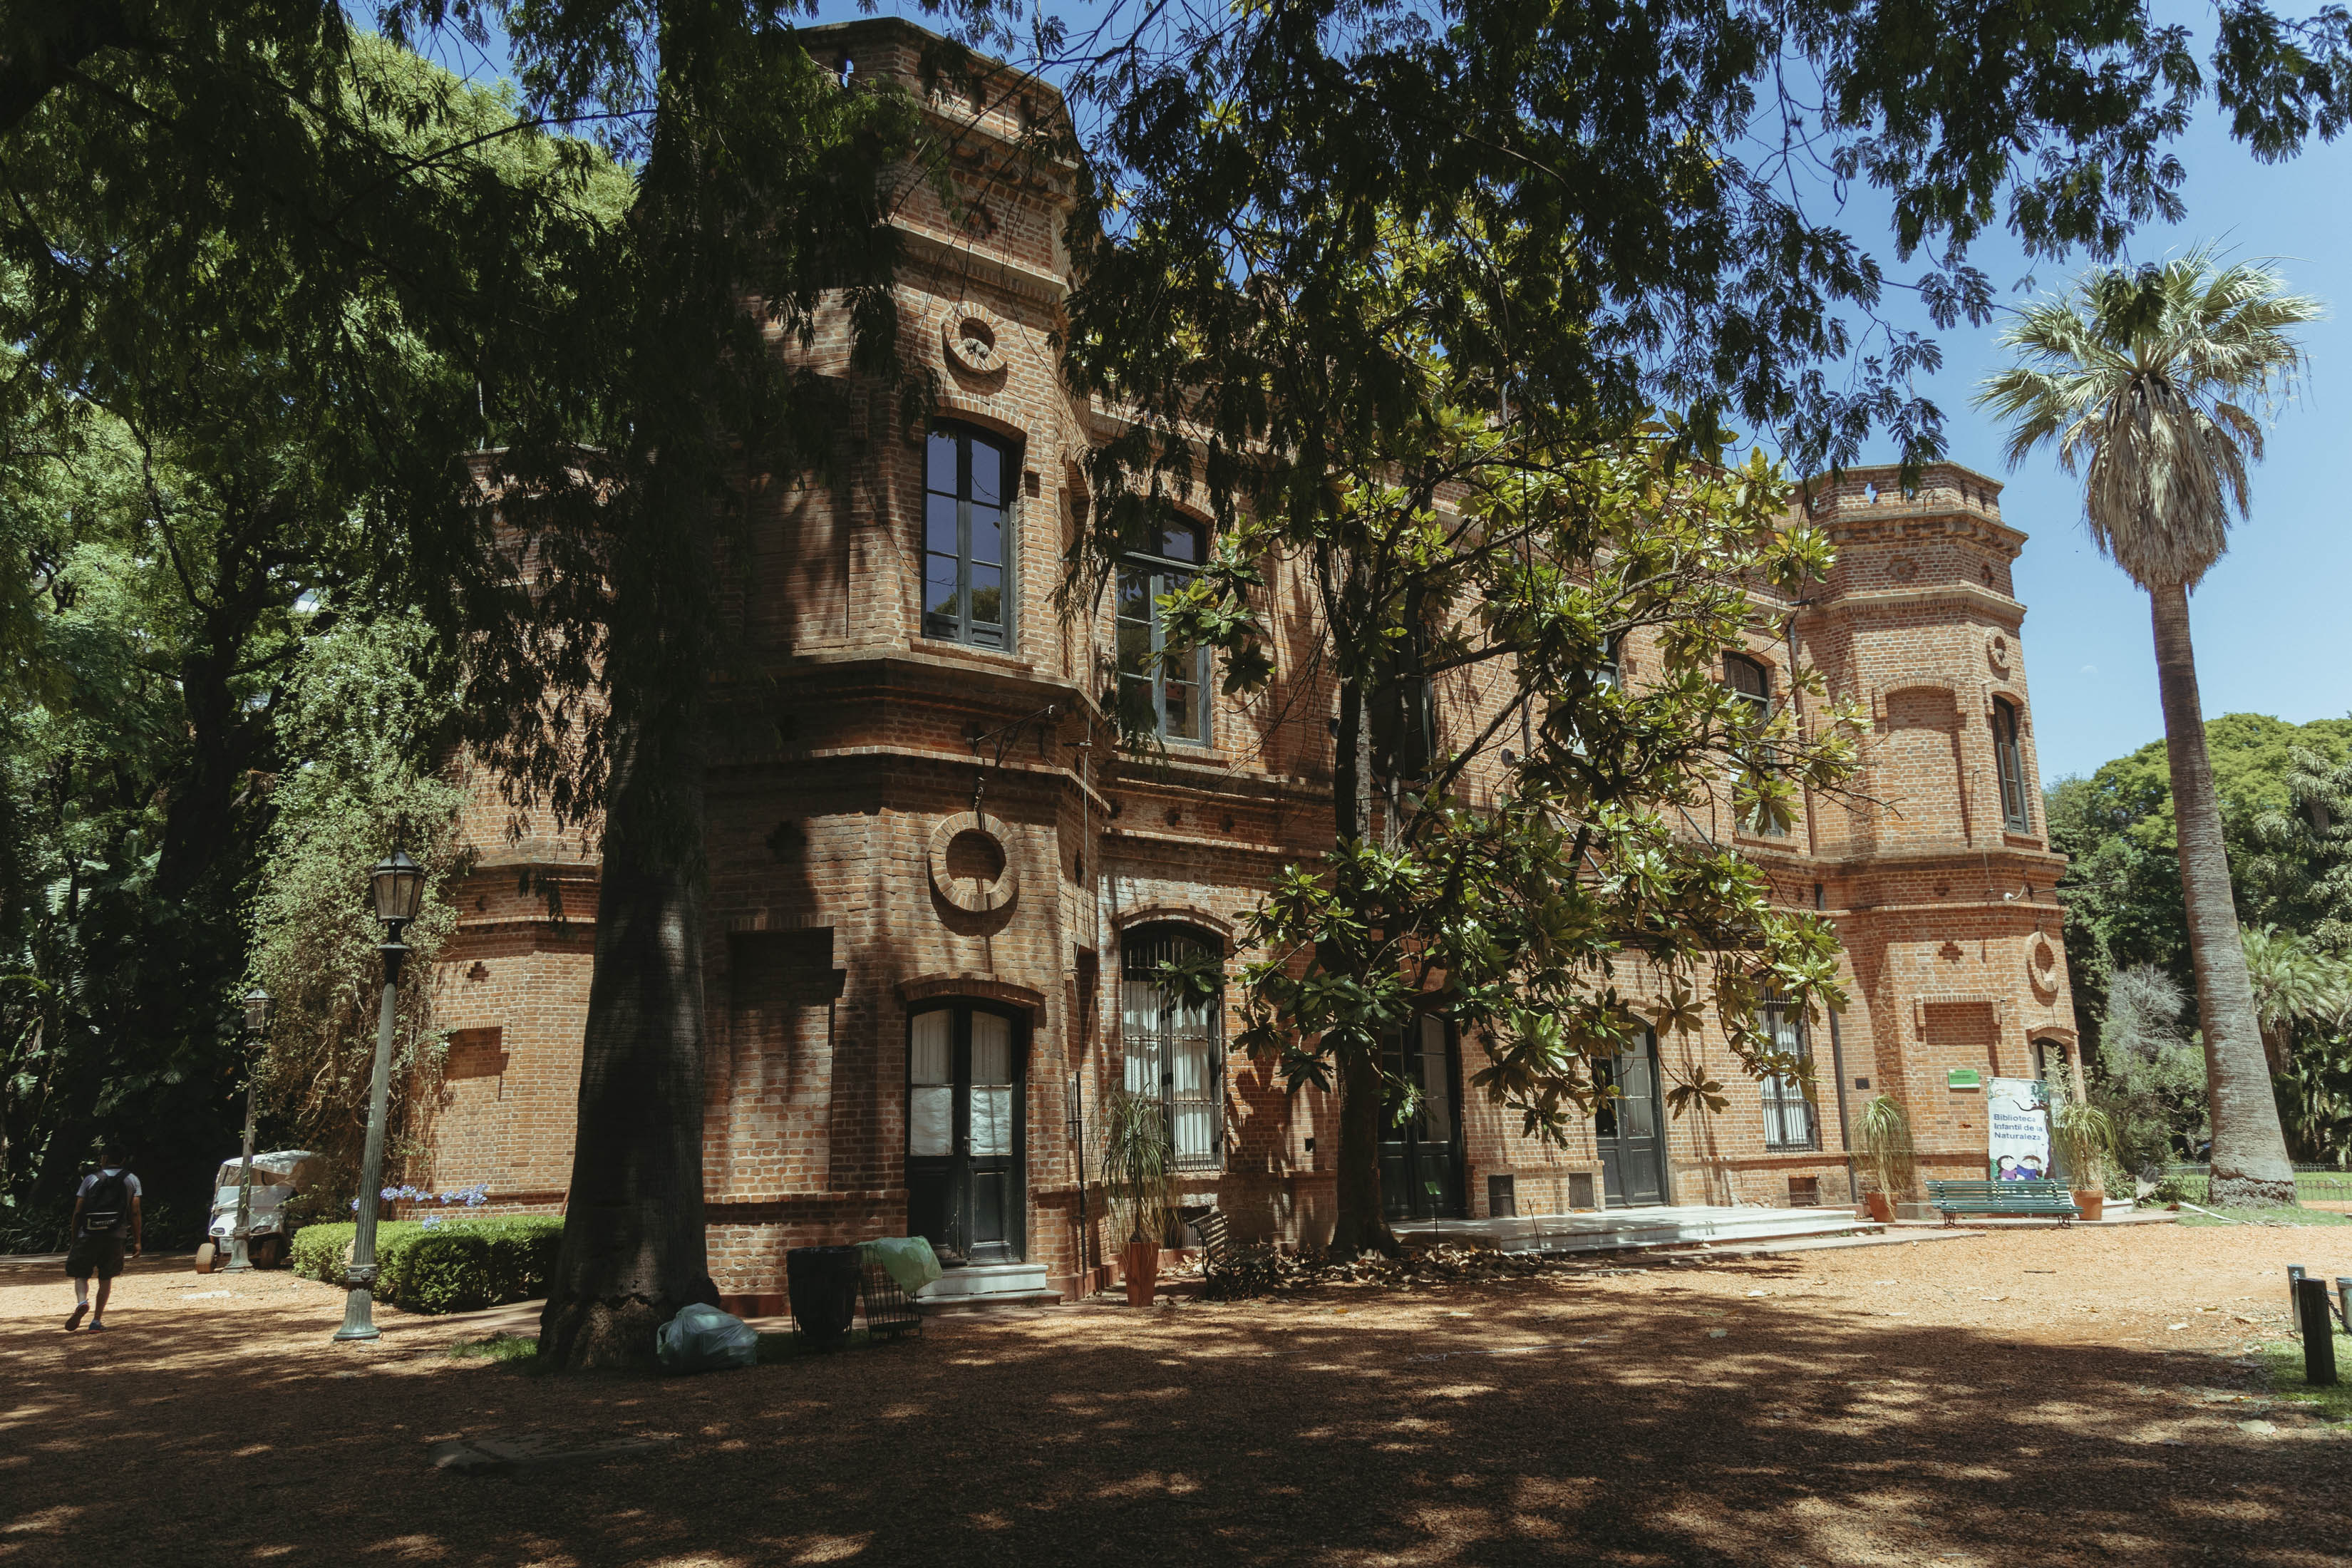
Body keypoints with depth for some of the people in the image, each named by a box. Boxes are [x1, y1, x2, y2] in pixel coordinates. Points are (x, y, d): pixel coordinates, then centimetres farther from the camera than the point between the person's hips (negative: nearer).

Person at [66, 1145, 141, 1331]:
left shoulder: (90, 1179, 6)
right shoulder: (132, 1180, 8)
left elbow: (78, 1211, 3)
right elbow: (135, 1213, 2)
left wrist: (74, 1241, 9)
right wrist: (137, 1241, 5)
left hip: (88, 1235, -1)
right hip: (116, 1236, 1)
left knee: (81, 1274, 12)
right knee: (106, 1278, 13)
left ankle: (82, 1301, -18)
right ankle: (97, 1320, 9)